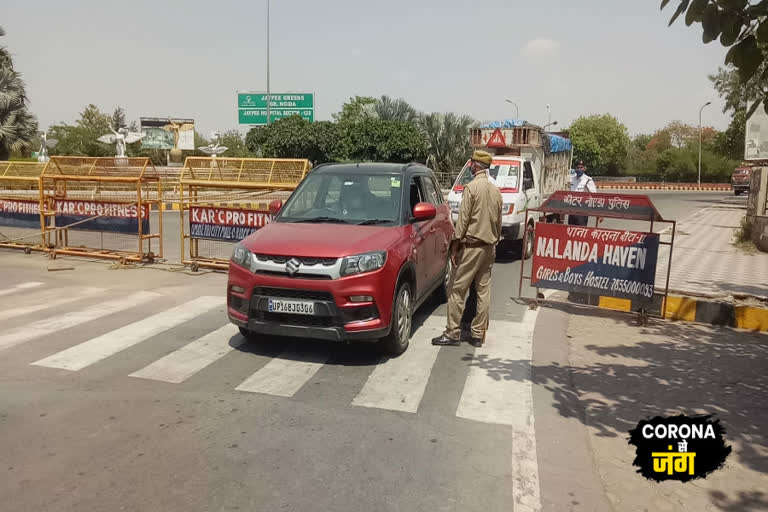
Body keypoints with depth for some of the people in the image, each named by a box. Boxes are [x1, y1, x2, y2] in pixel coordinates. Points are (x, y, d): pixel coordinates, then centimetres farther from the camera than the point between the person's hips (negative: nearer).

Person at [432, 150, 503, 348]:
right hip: (489, 247, 7)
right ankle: (478, 335, 13)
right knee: (483, 291, 8)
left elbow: (463, 220, -13)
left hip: (472, 245, -7)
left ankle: (453, 333, 2)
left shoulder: (472, 187, -10)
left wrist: (455, 246, -9)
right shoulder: (496, 191, 11)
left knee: (458, 290, -1)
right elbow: (499, 223, 15)